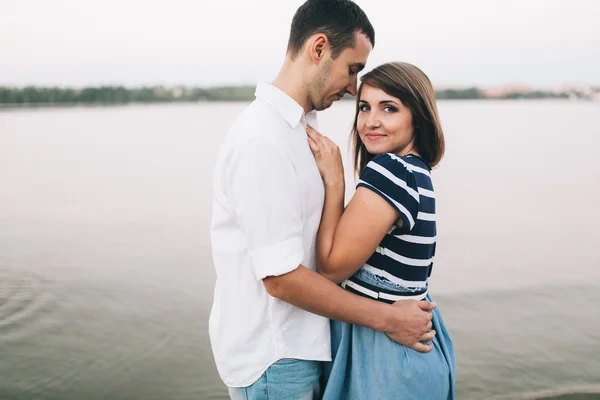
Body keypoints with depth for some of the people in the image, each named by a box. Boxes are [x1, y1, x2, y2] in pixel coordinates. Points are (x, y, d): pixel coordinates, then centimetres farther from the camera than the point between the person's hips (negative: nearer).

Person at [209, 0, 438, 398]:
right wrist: (386, 318, -18)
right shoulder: (263, 141, -23)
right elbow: (281, 276, -24)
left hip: (299, 344, 9)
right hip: (273, 362, -9)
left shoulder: (300, 127, 8)